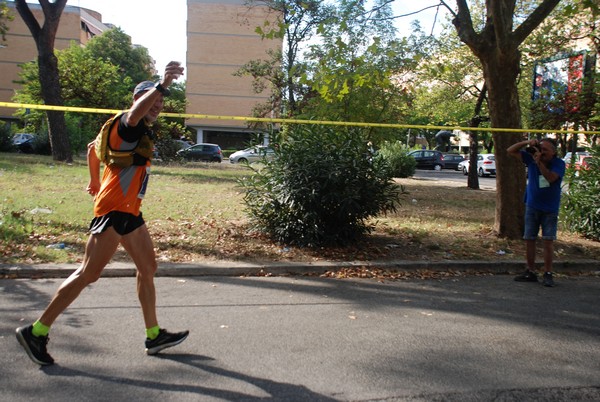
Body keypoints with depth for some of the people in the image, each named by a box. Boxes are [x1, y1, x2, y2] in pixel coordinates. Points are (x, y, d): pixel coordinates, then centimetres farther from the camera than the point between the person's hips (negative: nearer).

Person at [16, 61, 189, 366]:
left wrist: (96, 182, 32)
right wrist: (161, 86, -49)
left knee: (148, 267, 12)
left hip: (129, 211, 10)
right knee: (88, 274, -7)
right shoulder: (127, 124, -9)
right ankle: (36, 331, 6)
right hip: (113, 210, -10)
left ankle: (154, 336, 21)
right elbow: (134, 114, -37)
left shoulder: (142, 132, 17)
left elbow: (93, 147, 29)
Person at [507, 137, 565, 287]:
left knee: (548, 240, -5)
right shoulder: (532, 158, -2)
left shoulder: (558, 163, -10)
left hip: (550, 209, -3)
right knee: (529, 239, 5)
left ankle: (548, 274, 3)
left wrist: (539, 162, -33)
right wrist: (527, 143, -16)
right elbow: (510, 151, -2)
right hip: (532, 206, 3)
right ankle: (530, 272, 15)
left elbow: (551, 178, -28)